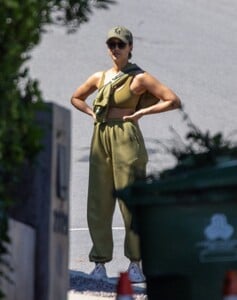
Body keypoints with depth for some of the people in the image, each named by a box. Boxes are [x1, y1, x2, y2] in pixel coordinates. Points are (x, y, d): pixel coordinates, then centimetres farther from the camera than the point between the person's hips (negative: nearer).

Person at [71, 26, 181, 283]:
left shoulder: (139, 78, -2)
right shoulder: (100, 77, 13)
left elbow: (174, 101, -8)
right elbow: (76, 98, 29)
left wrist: (141, 112, -8)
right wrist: (92, 113, 11)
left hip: (126, 139, -5)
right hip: (101, 139, 5)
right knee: (98, 203, 2)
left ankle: (135, 264, 4)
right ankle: (100, 263, 7)